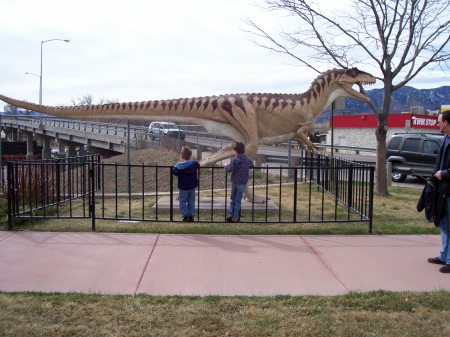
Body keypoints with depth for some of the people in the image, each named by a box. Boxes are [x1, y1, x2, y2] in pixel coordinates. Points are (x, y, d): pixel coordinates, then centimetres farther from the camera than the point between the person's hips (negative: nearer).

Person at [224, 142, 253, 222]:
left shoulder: (234, 160, -11)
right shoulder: (248, 160, -1)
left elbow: (228, 169, -19)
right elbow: (252, 165, 18)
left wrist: (226, 166, 0)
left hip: (234, 182, -1)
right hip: (242, 183, 1)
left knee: (232, 200, 15)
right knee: (238, 201, 7)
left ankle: (230, 214, 2)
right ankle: (235, 218, 7)